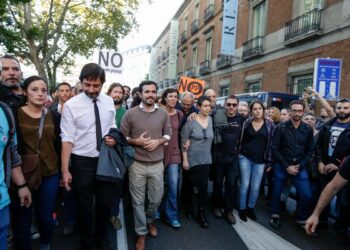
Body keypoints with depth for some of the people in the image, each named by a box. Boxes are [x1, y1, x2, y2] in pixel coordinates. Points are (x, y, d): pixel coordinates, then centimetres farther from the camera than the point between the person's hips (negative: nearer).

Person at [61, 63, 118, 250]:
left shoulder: (109, 101, 0)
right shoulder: (71, 105, -12)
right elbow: (67, 139, -14)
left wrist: (113, 137, -8)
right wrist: (65, 170, -16)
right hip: (82, 161, -3)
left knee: (106, 203, 16)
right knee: (84, 206, 13)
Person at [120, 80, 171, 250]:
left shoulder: (163, 114, 1)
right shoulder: (130, 113, -7)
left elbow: (168, 133, 9)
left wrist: (159, 141, -10)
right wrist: (136, 141, -17)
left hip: (157, 164, 2)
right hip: (137, 164, -2)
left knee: (156, 199, 16)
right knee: (138, 201, 10)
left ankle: (150, 220, 47)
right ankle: (141, 232, 30)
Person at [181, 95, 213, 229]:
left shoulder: (211, 120, 2)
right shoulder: (191, 121, -13)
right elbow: (183, 141, -11)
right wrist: (184, 159, -12)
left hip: (205, 159, 3)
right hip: (191, 159, -3)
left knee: (203, 186, 2)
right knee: (190, 184, 12)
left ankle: (201, 212, 20)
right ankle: (189, 207, 36)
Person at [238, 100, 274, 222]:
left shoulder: (270, 124, -1)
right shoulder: (246, 123, 0)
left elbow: (272, 142, 0)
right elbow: (241, 139, 6)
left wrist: (269, 161, -1)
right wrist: (238, 154, 3)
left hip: (260, 160, 0)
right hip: (245, 158, 0)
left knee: (255, 187, 5)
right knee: (245, 184, 2)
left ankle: (250, 208, 26)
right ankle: (242, 209, 18)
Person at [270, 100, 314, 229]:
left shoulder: (308, 129, 1)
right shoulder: (280, 128, -8)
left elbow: (310, 151, 5)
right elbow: (275, 150, -8)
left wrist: (300, 166, -7)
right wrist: (286, 166, -11)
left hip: (300, 167, 2)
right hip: (281, 166, -2)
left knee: (307, 195, -3)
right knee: (277, 192, 8)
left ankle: (302, 218, 21)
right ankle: (275, 215, 31)